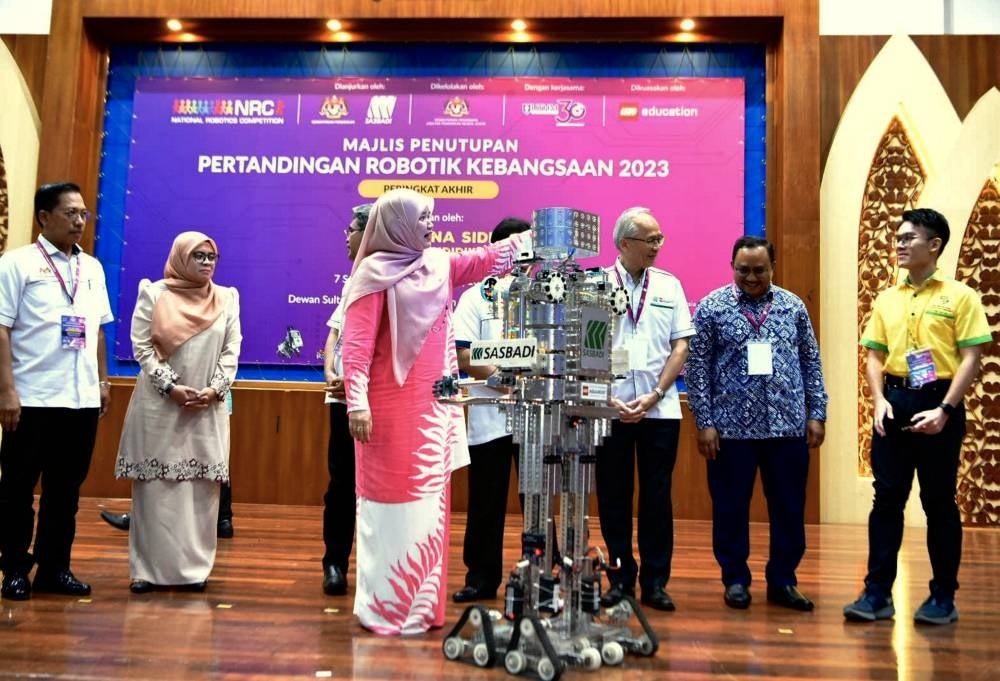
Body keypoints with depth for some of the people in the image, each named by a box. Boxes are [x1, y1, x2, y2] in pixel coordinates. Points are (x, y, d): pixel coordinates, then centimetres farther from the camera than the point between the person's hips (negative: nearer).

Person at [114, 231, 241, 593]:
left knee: (201, 488, 3)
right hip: (159, 404, -2)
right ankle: (148, 568, 9)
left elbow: (231, 350, 5)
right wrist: (170, 387, -13)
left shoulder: (227, 298, 9)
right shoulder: (154, 294, 2)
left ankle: (193, 567, 11)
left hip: (208, 407, 2)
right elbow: (142, 347, -3)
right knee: (155, 488, 1)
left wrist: (214, 390, -8)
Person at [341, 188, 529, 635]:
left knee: (425, 504, 11)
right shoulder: (375, 274, -8)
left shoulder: (438, 266, 12)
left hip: (433, 408, 7)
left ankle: (417, 603, 21)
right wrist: (357, 404, -21)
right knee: (393, 505, 0)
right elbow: (357, 345, -13)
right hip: (392, 409, -7)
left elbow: (488, 259, 18)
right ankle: (385, 607, 13)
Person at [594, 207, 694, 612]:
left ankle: (655, 581, 16)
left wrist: (654, 396, -6)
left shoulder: (669, 286, 9)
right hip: (611, 407, -1)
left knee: (657, 496, 6)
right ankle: (621, 576, 18)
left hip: (660, 408, 1)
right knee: (613, 496, 5)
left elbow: (680, 346, 5)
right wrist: (607, 398, -9)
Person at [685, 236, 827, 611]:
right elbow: (697, 368, -3)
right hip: (732, 427, -2)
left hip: (789, 426, 3)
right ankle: (736, 580, 23)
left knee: (789, 507, 9)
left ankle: (782, 581, 24)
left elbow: (811, 362, 11)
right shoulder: (711, 308, -1)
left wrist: (817, 413, 5)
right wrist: (705, 422, -7)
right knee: (731, 507, 7)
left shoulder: (793, 306, 7)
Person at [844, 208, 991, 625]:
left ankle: (943, 597, 17)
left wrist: (945, 410, -15)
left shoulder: (959, 296, -2)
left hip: (938, 403, -4)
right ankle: (878, 593, 8)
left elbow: (971, 358, -7)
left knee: (939, 502, 4)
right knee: (887, 498, 3)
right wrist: (879, 400, -3)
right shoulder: (887, 299, 11)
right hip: (895, 402, 4)